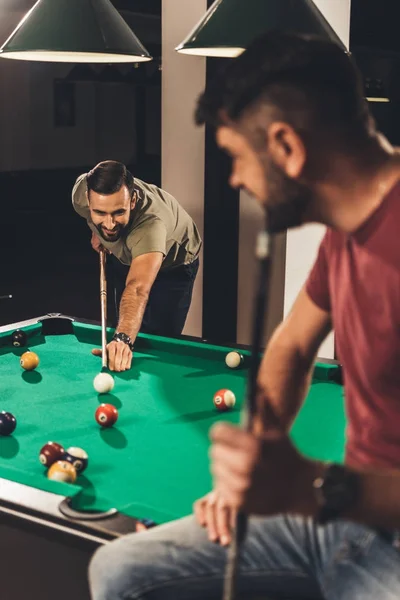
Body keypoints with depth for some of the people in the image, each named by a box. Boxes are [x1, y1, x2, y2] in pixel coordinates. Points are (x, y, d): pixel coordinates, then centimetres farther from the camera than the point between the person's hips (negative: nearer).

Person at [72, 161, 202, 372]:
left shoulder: (150, 225, -50)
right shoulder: (82, 191, -33)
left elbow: (138, 288, -67)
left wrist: (123, 338, -81)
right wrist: (96, 231, -5)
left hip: (173, 265, -5)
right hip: (125, 257, 5)